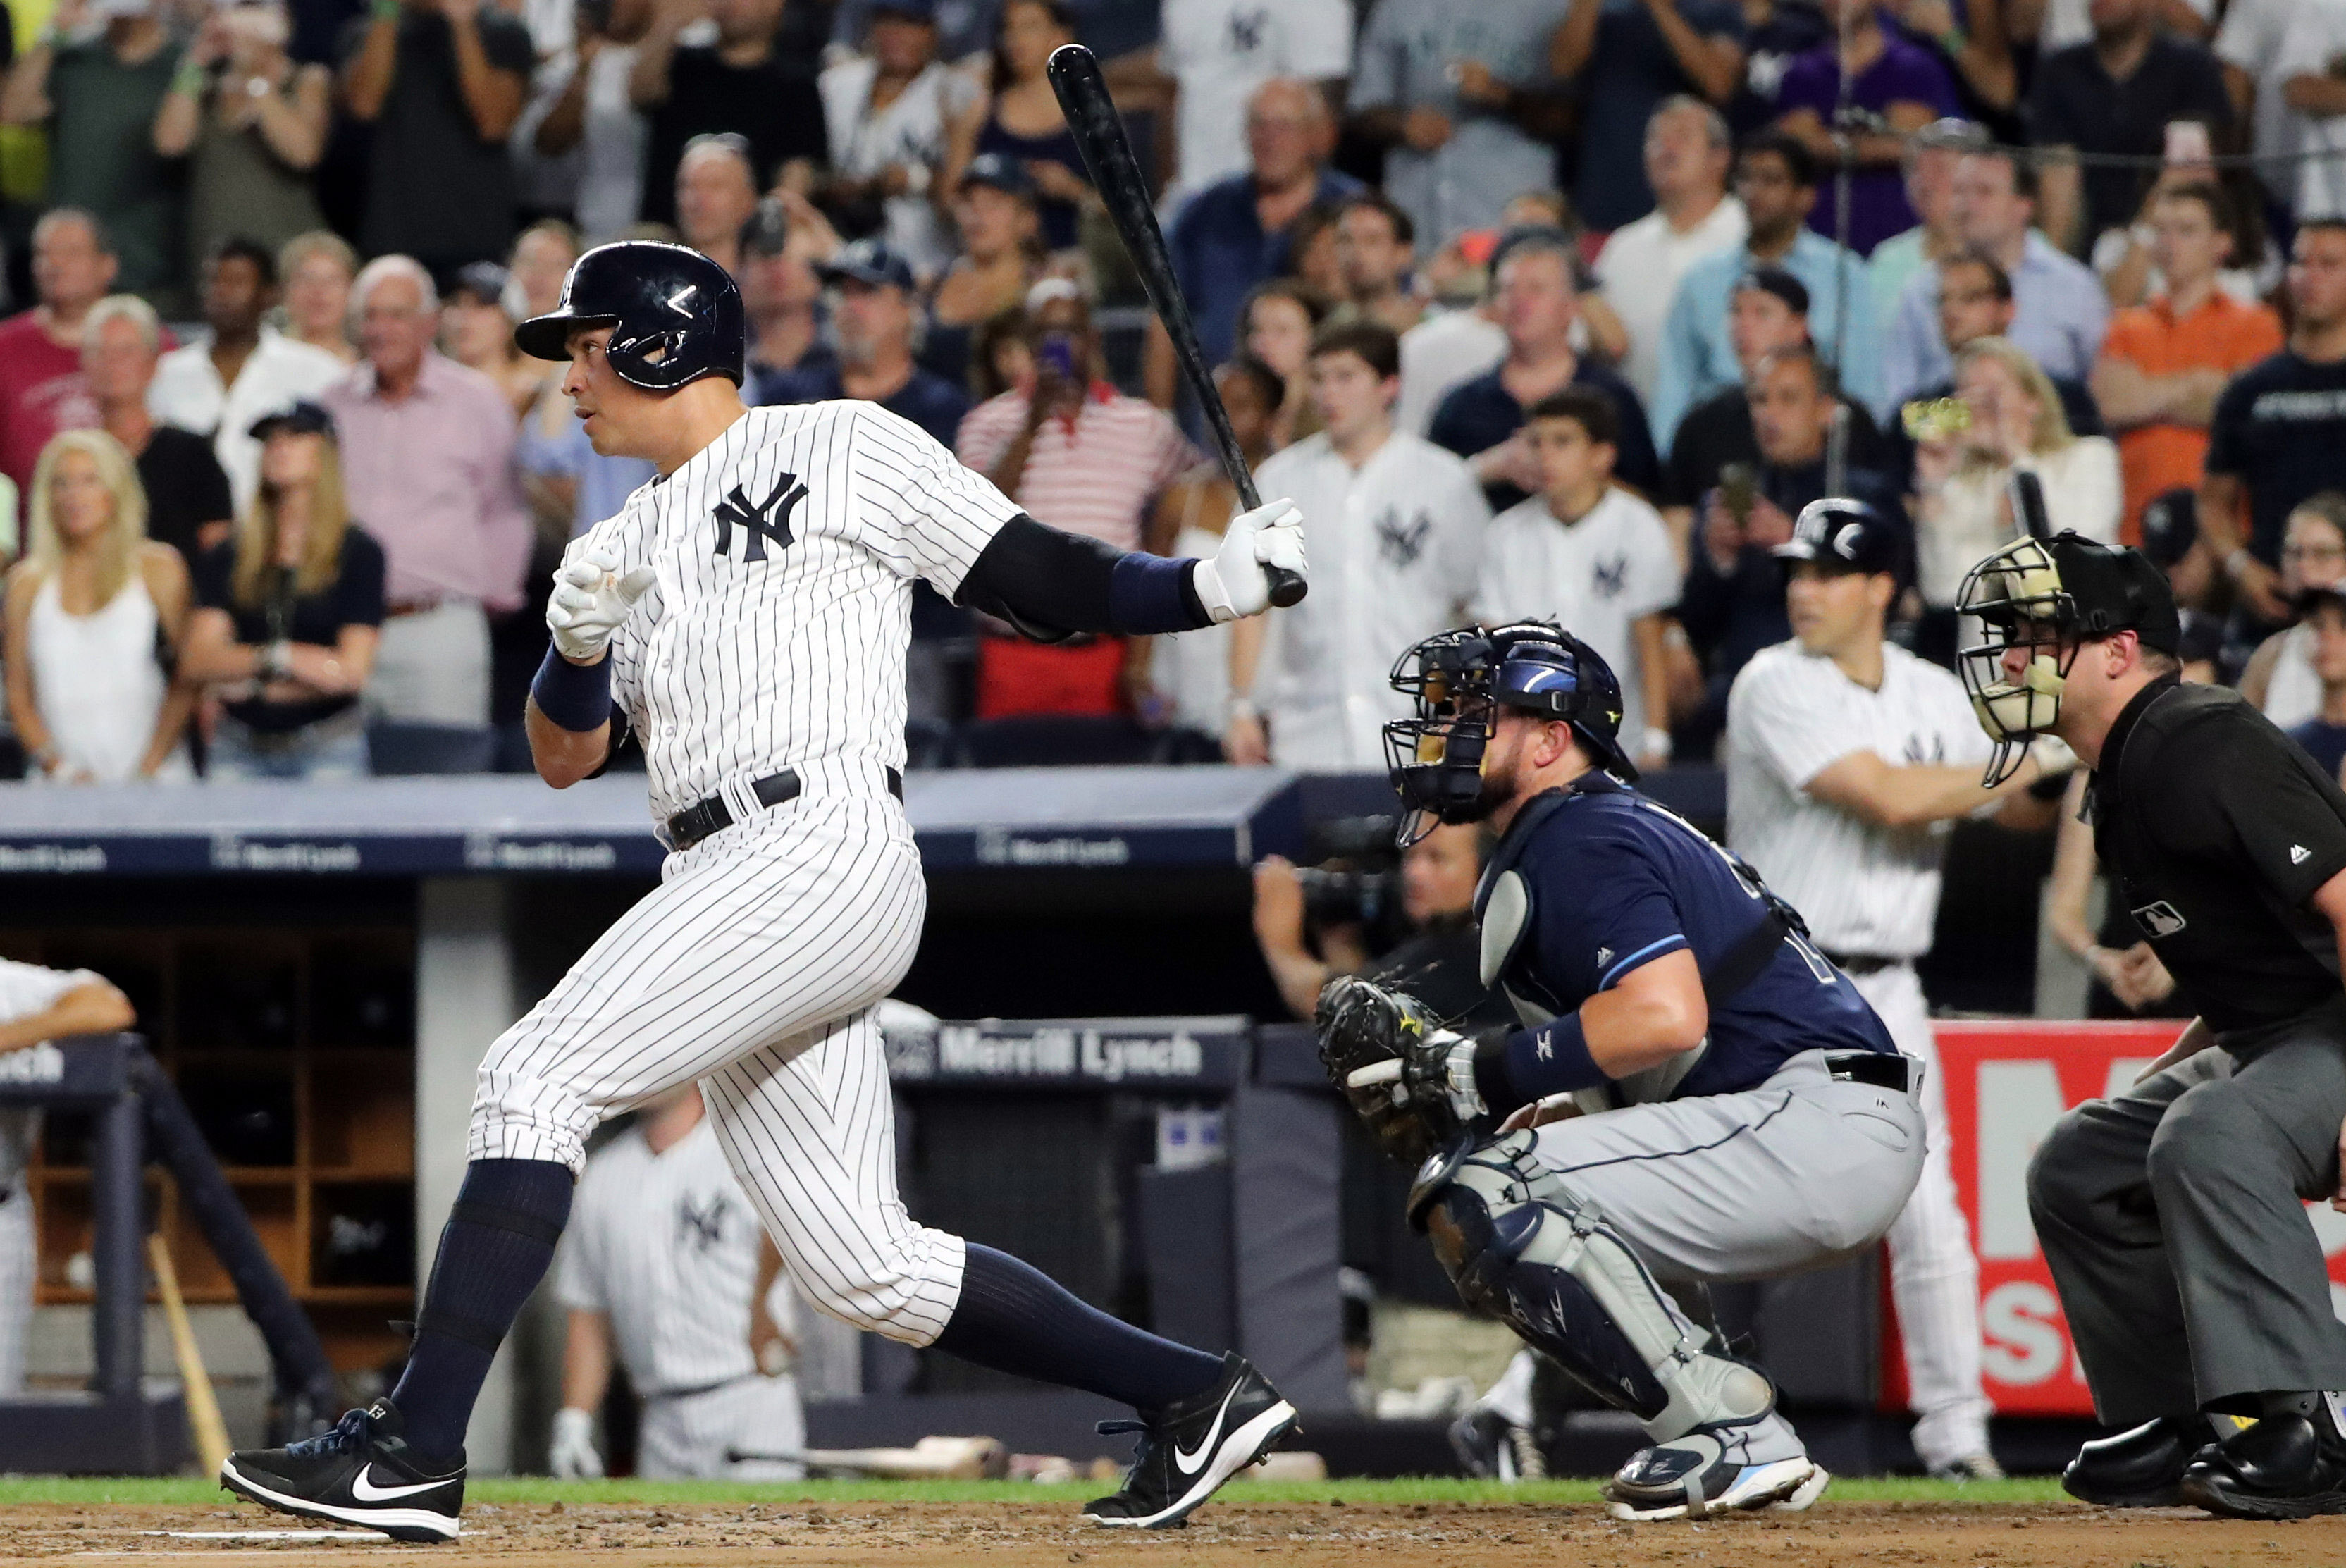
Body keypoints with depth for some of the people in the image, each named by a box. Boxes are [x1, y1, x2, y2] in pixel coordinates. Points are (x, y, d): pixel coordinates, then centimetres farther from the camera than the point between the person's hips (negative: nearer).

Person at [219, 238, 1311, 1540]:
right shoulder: (624, 550, 26)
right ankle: (1196, 1395, 11)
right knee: (863, 1268, 4)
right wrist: (578, 641, -2)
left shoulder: (845, 451, 6)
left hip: (823, 849, -8)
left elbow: (1046, 584, 3)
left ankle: (415, 1448, -20)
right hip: (726, 890, 8)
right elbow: (562, 756, 18)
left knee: (537, 1077, -17)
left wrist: (1211, 586, -12)